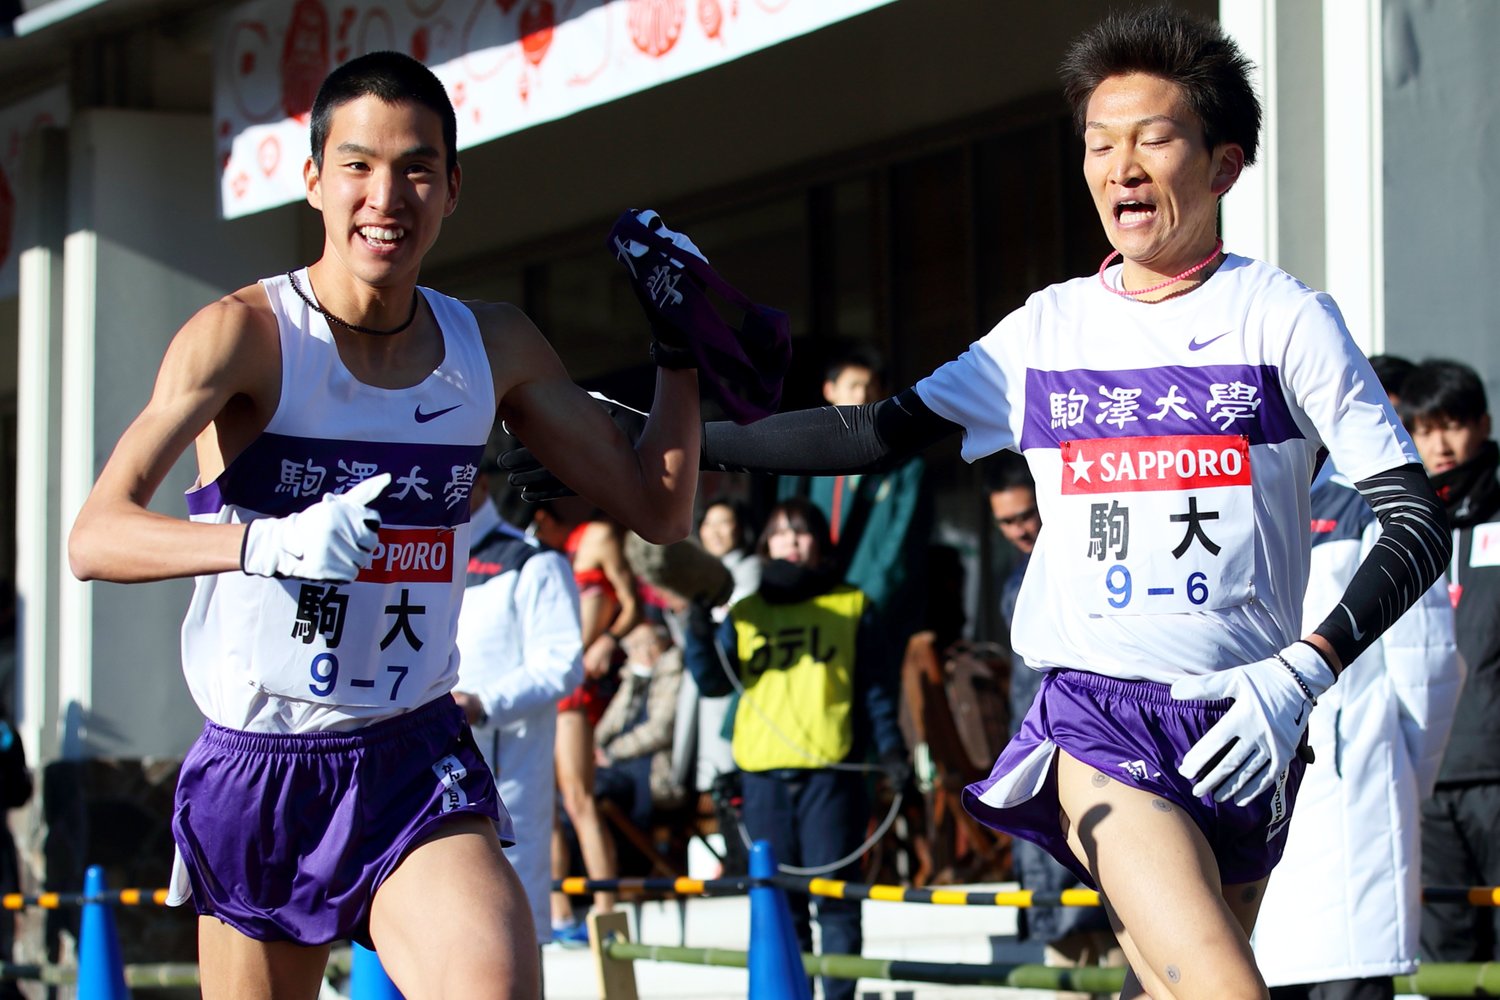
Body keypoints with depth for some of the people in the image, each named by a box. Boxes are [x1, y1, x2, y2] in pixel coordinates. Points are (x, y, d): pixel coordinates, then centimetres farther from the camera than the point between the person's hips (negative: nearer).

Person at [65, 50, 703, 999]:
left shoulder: (494, 345, 4)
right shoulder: (247, 334, -11)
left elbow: (658, 509, 13)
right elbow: (95, 536, -22)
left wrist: (682, 350, 1)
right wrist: (271, 541, -39)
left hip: (416, 764, 2)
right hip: (255, 772, -2)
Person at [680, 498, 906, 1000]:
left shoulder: (851, 608, 12)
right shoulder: (745, 613, 17)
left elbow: (877, 689, 9)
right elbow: (713, 681, 8)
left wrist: (891, 751, -2)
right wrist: (700, 629, -8)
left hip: (831, 769, -2)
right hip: (763, 771, 2)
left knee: (835, 893, -6)